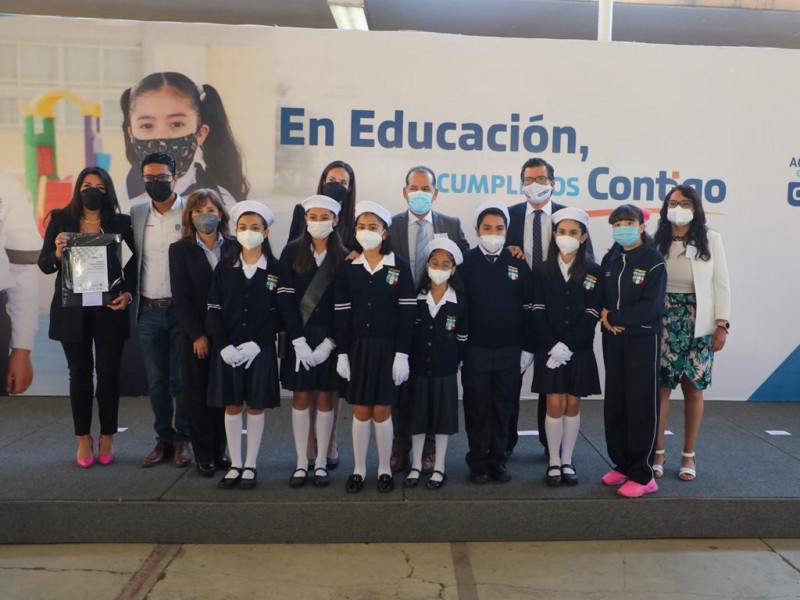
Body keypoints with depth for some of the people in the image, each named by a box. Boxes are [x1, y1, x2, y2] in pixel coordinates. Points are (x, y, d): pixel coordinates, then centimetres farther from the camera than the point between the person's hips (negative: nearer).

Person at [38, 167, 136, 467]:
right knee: (80, 374, 9)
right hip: (72, 312, 1)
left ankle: (107, 437, 19)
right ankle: (83, 439, 21)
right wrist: (57, 253, -18)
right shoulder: (60, 219, 3)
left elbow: (132, 264, 2)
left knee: (108, 373, 5)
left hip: (109, 310, 0)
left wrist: (128, 293, -14)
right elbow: (43, 264, 3)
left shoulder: (120, 223, 1)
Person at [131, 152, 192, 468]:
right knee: (156, 381, 11)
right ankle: (163, 439, 24)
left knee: (182, 379, 5)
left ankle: (183, 439, 19)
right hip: (149, 312, 4)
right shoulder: (136, 213, 6)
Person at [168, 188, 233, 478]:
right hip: (195, 336, -1)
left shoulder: (234, 248, 4)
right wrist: (198, 335, -10)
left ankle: (219, 451, 18)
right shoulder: (180, 249, 2)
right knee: (197, 395, 5)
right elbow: (181, 297, -3)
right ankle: (204, 456, 15)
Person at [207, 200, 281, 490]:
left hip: (260, 349, -1)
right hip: (228, 348, 2)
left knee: (256, 405, 5)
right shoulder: (224, 267, 4)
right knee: (232, 405, 7)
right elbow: (213, 311, 0)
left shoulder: (274, 269, 0)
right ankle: (235, 464, 19)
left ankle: (250, 465, 17)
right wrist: (223, 346, -11)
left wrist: (256, 344, -14)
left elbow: (276, 313, -4)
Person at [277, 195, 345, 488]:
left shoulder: (343, 257, -1)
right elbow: (285, 299, -5)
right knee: (300, 398, 6)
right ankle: (301, 462, 15)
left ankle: (321, 462, 17)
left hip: (330, 338, 0)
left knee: (325, 398, 6)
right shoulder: (292, 252, 0)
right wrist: (299, 340, -12)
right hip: (299, 336, 0)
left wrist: (329, 342, -12)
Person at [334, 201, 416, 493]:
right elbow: (341, 313, 3)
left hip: (387, 347, -2)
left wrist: (402, 354, -10)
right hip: (358, 347, 2)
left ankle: (384, 469, 20)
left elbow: (407, 312, -6)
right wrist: (342, 353, -1)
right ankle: (359, 469, 21)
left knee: (382, 411, 4)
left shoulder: (399, 265, -4)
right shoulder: (348, 267, 3)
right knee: (360, 411, 8)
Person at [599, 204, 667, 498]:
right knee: (615, 405, 8)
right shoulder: (609, 259, 9)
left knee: (641, 405, -1)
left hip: (642, 340, -5)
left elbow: (651, 308, -16)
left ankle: (642, 475, 7)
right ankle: (622, 464, 22)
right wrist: (604, 318, -9)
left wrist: (613, 316, -13)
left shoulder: (654, 262, -7)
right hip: (613, 340, 5)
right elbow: (600, 296, 12)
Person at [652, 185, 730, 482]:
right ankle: (658, 452, 15)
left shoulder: (711, 239, 1)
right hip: (662, 322, 0)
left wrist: (721, 325, -3)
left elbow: (721, 285, 2)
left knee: (693, 388, 7)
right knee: (660, 387, 2)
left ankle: (688, 455, 20)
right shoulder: (657, 241, 0)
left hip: (697, 324, 0)